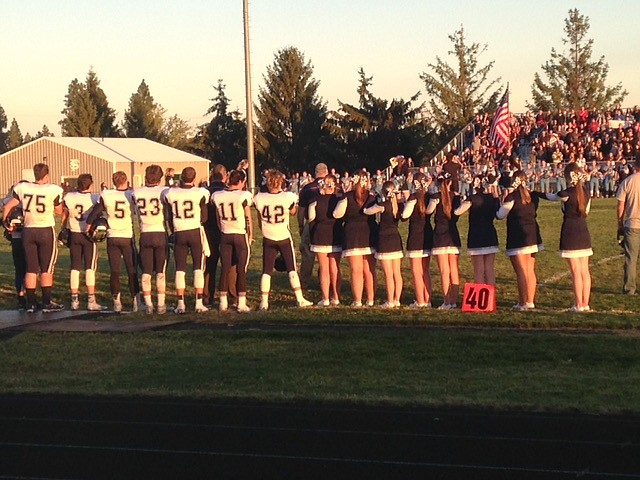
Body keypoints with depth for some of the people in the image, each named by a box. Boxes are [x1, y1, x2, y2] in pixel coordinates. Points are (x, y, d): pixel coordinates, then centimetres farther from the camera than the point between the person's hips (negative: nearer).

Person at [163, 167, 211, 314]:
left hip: (179, 233, 2)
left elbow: (170, 218, 7)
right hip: (196, 232, -2)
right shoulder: (200, 193, -8)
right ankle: (199, 303, 2)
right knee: (198, 268, 6)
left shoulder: (170, 194, -1)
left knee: (180, 269, 7)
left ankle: (180, 303, 5)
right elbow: (204, 217, -1)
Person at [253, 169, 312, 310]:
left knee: (266, 271, 8)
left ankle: (264, 302, 4)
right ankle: (300, 299, 11)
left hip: (268, 239, 1)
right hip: (284, 237, -1)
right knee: (292, 269, 11)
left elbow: (260, 223, 4)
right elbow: (293, 212, 7)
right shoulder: (288, 197, -17)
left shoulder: (260, 199, -11)